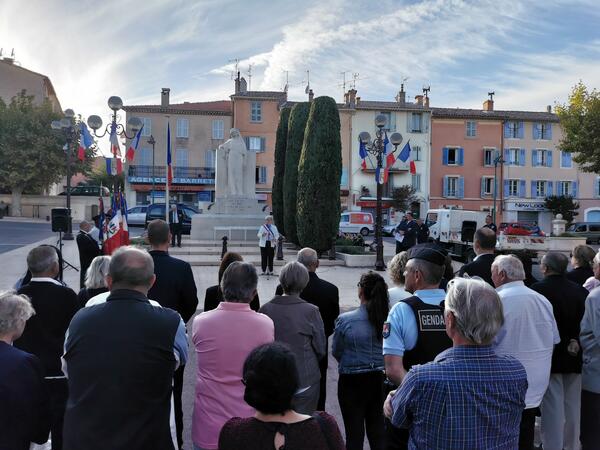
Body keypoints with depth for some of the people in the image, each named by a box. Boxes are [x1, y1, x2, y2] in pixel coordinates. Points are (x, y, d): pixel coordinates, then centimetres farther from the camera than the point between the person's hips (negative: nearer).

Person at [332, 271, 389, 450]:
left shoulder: (345, 320, -18)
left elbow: (336, 352, -4)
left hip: (352, 382, -3)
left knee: (354, 434, 12)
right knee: (378, 432, 19)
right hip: (380, 380, 3)